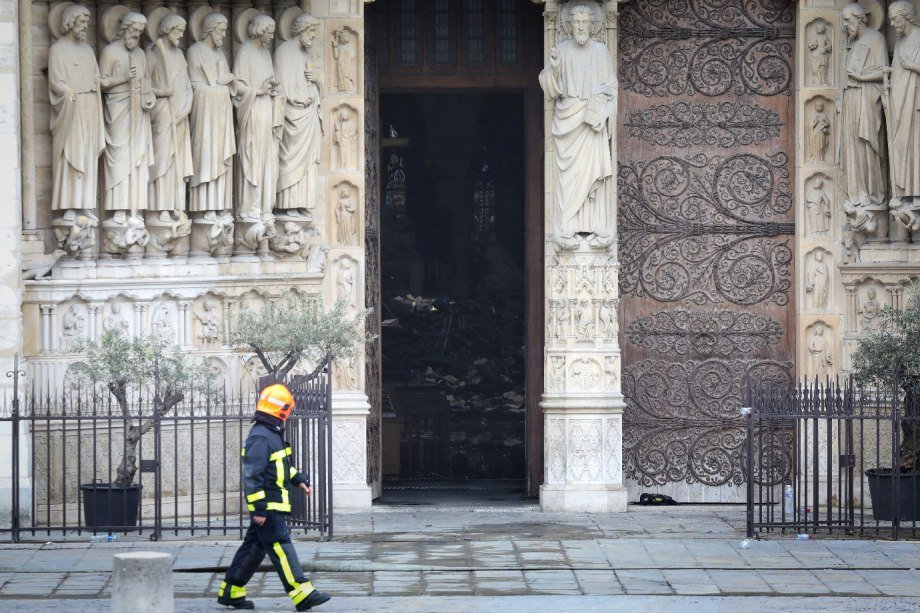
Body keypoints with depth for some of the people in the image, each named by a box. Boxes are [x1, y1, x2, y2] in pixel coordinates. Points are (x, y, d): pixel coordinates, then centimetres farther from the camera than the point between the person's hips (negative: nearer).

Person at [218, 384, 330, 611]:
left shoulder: (273, 434, 15)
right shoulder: (260, 437, -18)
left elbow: (283, 464, 31)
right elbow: (251, 475, -22)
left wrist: (300, 480, 22)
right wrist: (259, 509, -24)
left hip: (274, 505, 11)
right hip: (267, 506, -11)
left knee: (255, 547, 13)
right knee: (281, 548, -11)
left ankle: (230, 592, 19)